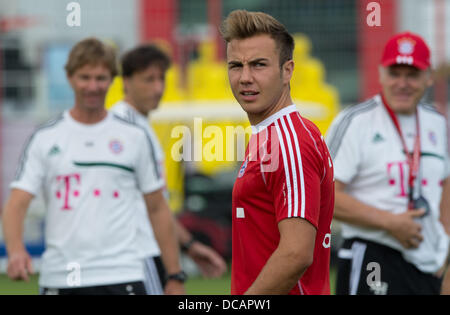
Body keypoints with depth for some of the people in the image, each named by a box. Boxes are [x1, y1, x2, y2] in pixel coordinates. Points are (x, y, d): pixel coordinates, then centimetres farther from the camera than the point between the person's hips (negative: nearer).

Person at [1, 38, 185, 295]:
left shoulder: (134, 137, 6)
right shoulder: (45, 138, 5)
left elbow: (157, 209, 10)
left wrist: (175, 277, 6)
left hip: (121, 277, -1)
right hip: (58, 279, 1)